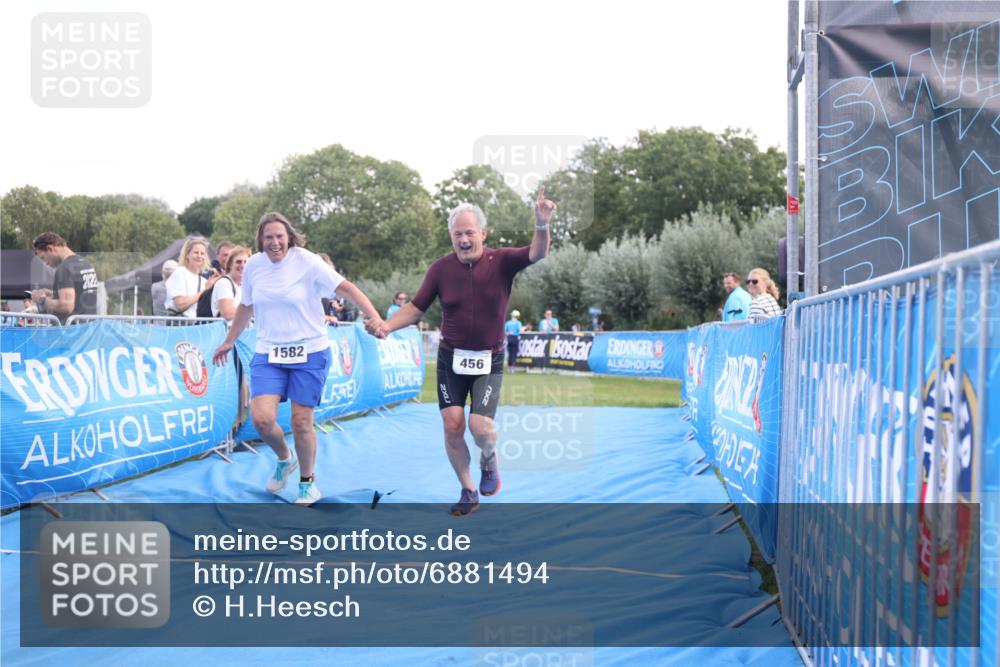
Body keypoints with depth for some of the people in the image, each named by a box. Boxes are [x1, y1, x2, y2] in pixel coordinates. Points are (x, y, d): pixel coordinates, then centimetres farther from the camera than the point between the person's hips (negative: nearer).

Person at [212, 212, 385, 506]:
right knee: (262, 419, -13)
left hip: (309, 352, -3)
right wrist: (229, 341, 27)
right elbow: (246, 306, 18)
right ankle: (284, 458, 20)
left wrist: (374, 316, -28)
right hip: (268, 354, 3)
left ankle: (308, 482, 24)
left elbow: (346, 287, -15)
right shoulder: (253, 266, 2)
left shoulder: (306, 262, -11)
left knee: (301, 422, -1)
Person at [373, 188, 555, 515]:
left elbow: (537, 253, -25)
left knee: (480, 427, -14)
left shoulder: (502, 261, -9)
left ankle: (490, 461, 22)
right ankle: (468, 492, 15)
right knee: (452, 425, -4)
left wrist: (542, 224, -46)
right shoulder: (441, 268, -5)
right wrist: (387, 326, -16)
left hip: (488, 361, -2)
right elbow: (416, 307, 2)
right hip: (451, 358, 2)